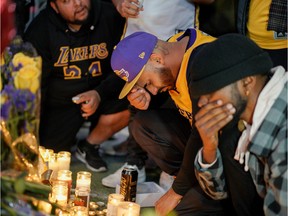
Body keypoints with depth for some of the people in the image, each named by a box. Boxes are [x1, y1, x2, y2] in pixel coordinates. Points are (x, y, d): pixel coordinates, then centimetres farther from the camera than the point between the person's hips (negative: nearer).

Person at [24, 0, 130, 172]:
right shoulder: (40, 31, -16)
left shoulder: (110, 16, -14)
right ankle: (67, 140, 22)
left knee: (127, 104, -27)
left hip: (99, 96, 2)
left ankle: (89, 147, -1)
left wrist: (100, 93, -25)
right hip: (58, 105, -1)